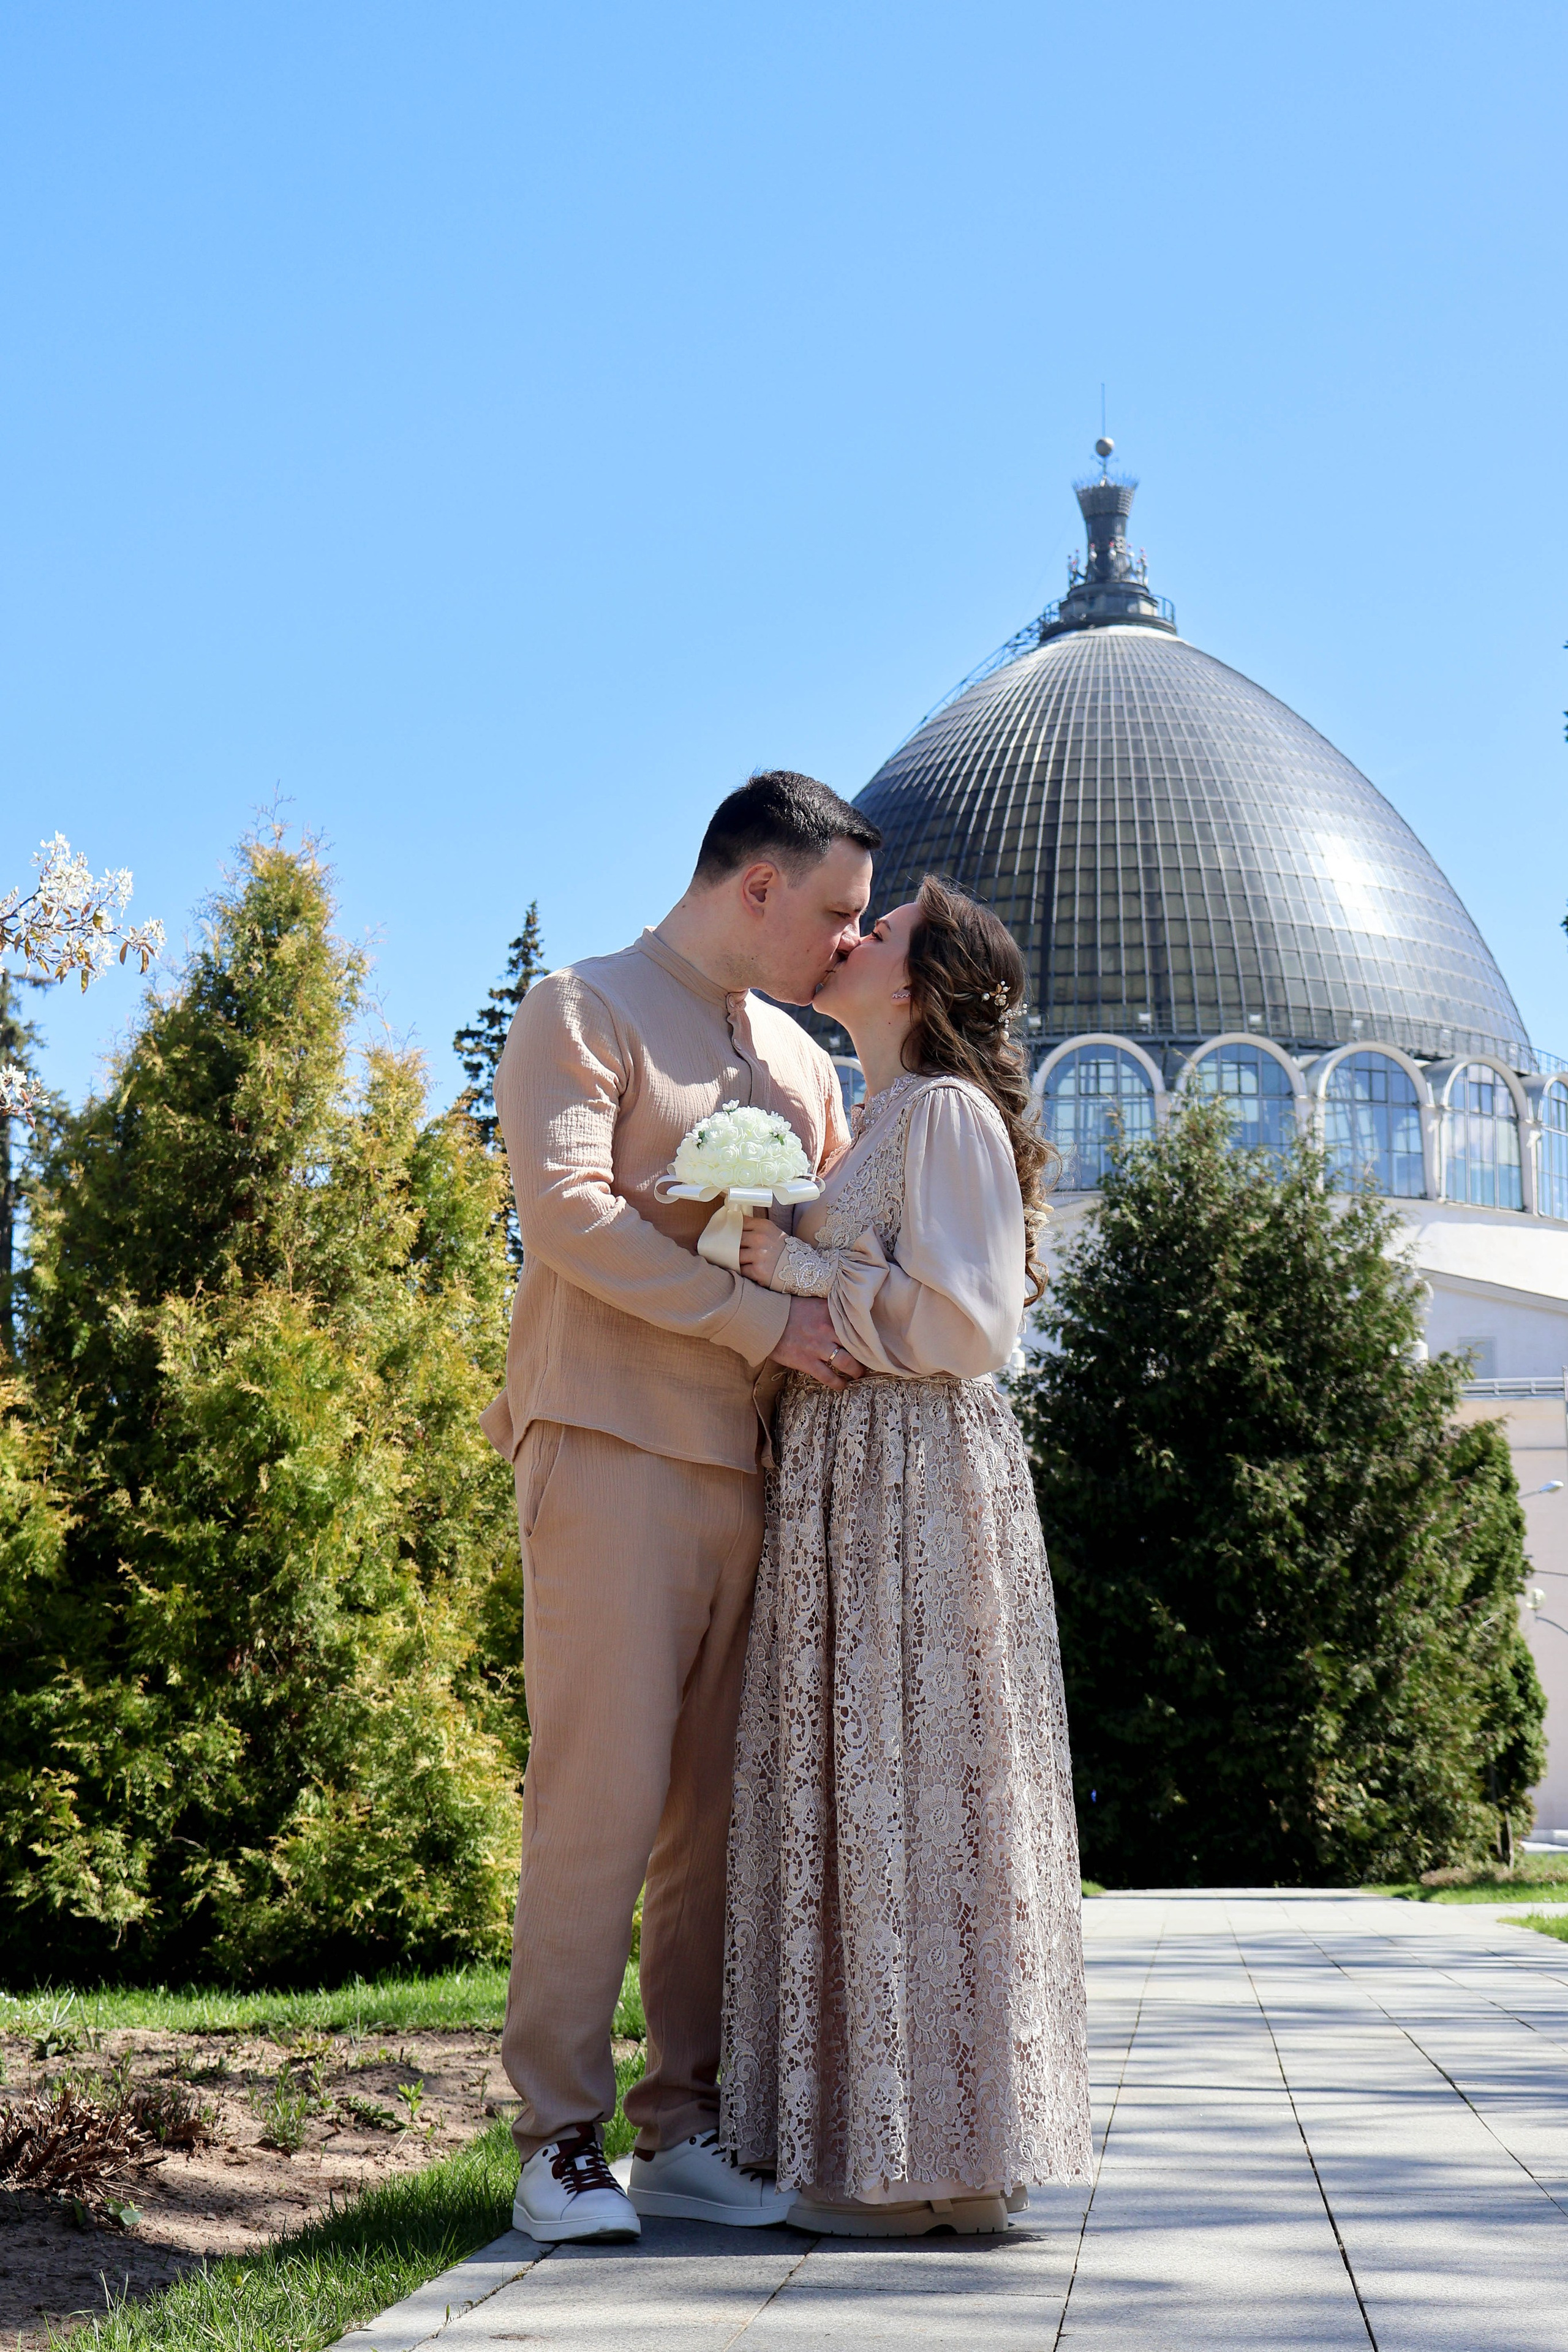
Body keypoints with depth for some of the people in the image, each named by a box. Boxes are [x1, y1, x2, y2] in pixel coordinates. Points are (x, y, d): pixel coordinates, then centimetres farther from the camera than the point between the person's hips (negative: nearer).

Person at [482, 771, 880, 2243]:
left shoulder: (798, 1059, 23)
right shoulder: (582, 1010, 1)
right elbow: (567, 1213, -12)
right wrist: (766, 1323, -14)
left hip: (748, 1463, 7)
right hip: (611, 1447, -7)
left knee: (719, 1809, 4)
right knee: (603, 1792, -8)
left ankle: (684, 2133, 10)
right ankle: (560, 2143, -2)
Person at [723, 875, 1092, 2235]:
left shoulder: (945, 1113, -8)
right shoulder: (883, 1124, 20)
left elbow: (964, 1319, -16)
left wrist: (796, 1266, -12)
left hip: (916, 1482, -9)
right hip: (850, 1481, 9)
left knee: (913, 1796, -7)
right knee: (859, 1800, 9)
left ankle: (940, 2165, -1)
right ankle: (893, 2147, 15)